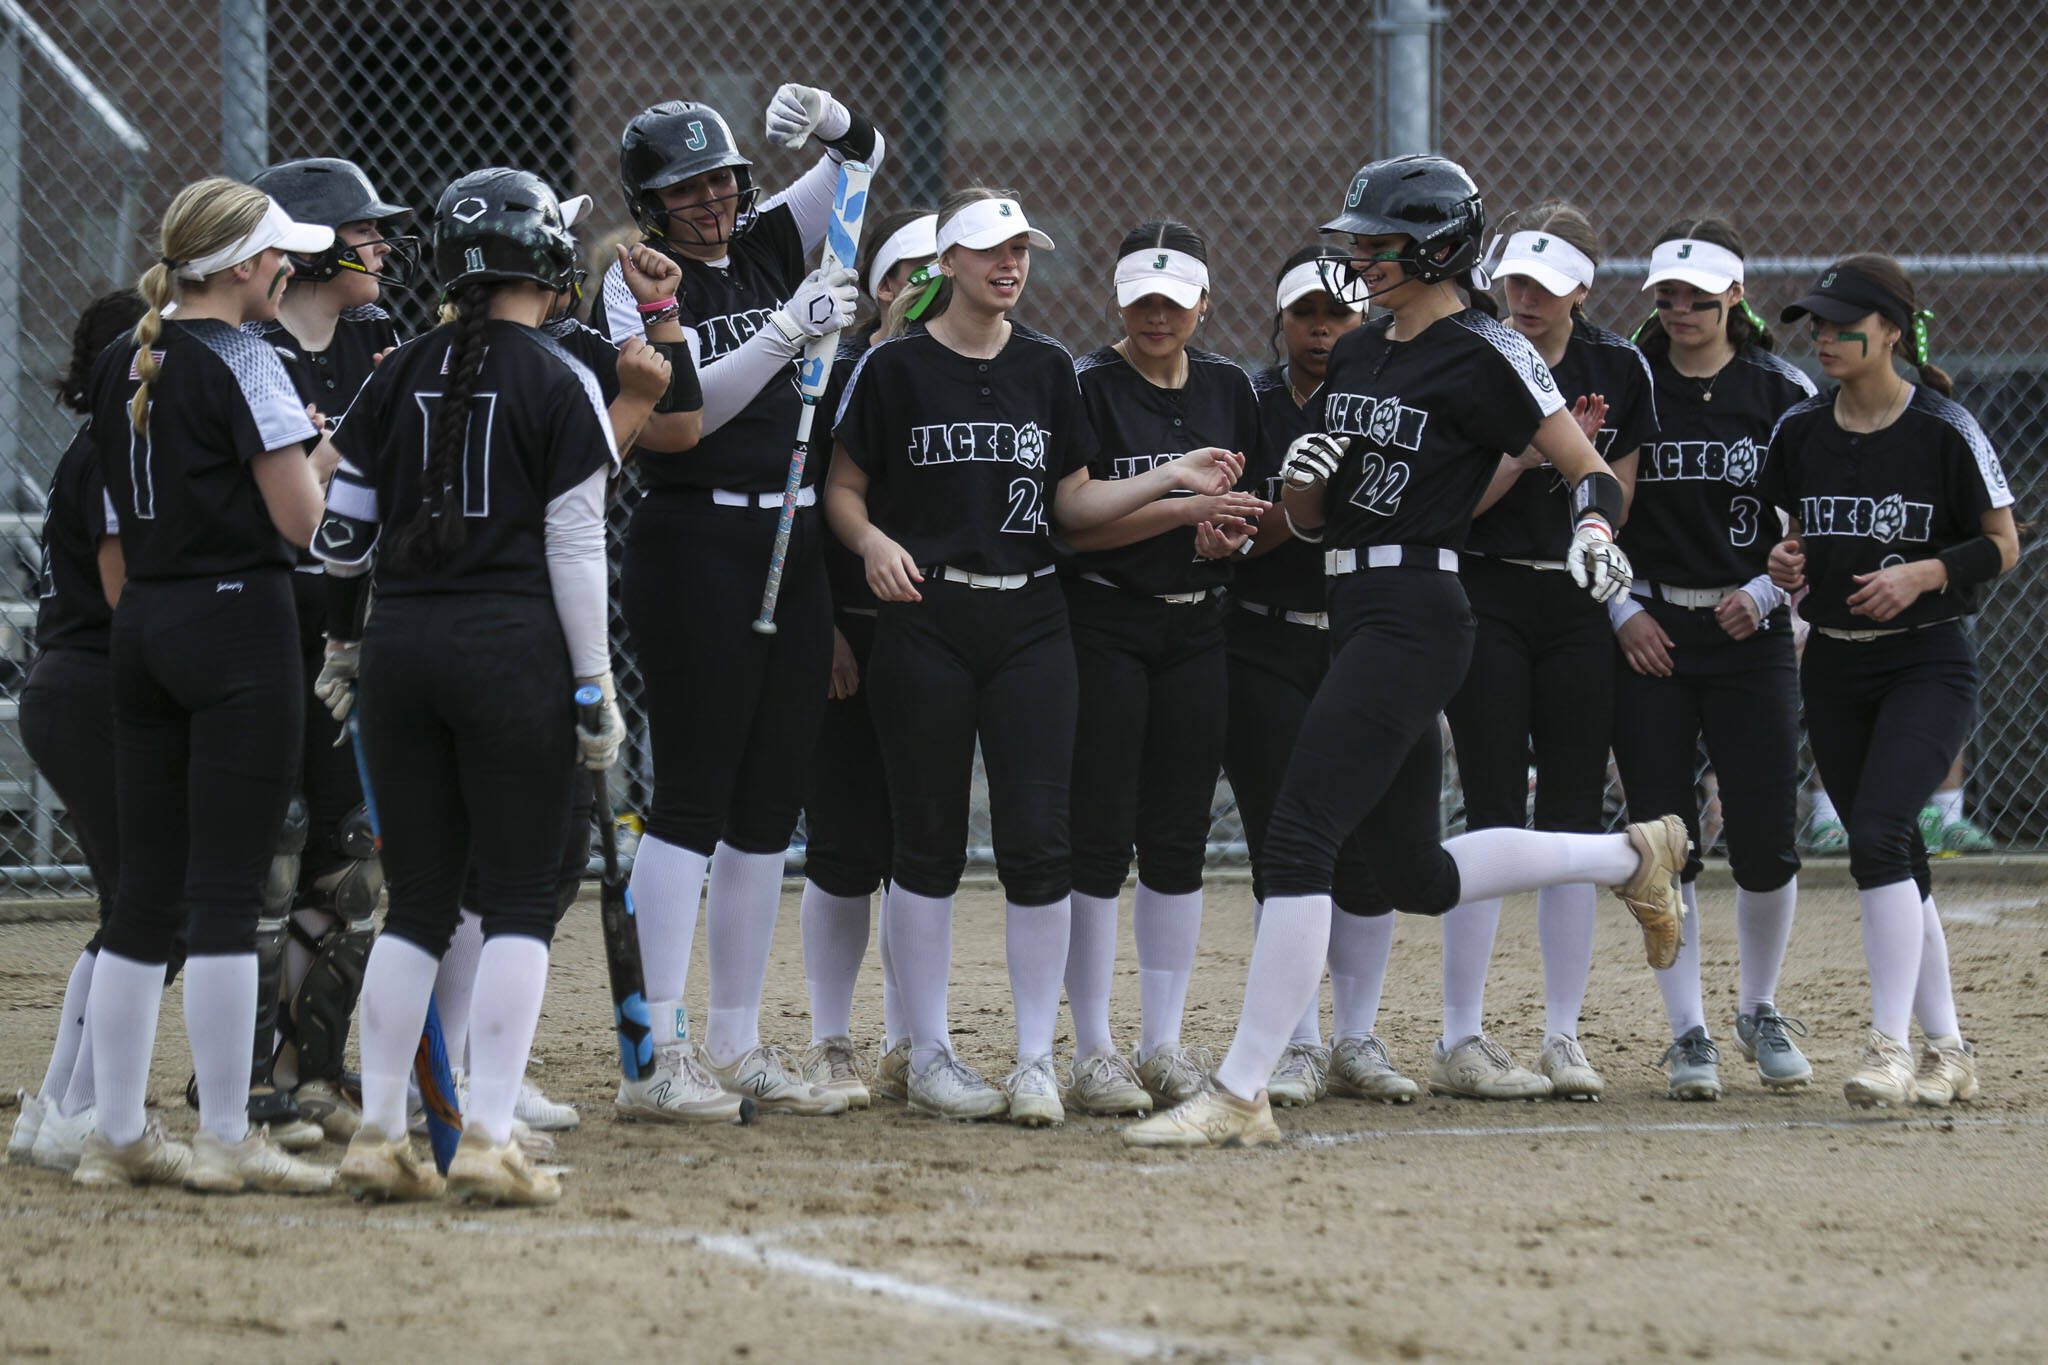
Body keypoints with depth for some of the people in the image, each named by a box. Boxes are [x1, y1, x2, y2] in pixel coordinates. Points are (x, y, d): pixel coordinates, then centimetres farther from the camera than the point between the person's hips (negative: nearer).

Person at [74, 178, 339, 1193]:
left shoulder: (120, 366, 12)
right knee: (228, 890, -5)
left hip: (141, 622, 7)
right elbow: (299, 520, -13)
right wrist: (327, 451, 8)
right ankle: (226, 1140, -3)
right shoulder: (241, 360, -11)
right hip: (240, 622, -7)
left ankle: (115, 1133, 12)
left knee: (147, 885, 10)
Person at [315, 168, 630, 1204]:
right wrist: (596, 690, -2)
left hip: (399, 650, 5)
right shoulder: (559, 383, -5)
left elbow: (341, 526, 9)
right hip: (512, 651, -5)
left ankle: (378, 1136, 7)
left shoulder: (400, 376, 8)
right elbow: (574, 546, -7)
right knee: (519, 898, 1)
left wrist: (344, 644, 23)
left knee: (417, 897, 11)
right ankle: (486, 1140, -7)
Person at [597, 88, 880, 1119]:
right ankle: (659, 1056, -11)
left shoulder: (770, 247, 12)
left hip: (793, 550, 7)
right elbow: (685, 409, -19)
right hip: (693, 545, -7)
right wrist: (788, 333, -29)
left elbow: (863, 159, 10)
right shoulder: (637, 283, -5)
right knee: (691, 796, -10)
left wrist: (831, 123, -12)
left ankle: (736, 1046, 13)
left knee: (769, 802, 8)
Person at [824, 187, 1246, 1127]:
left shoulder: (1046, 369, 11)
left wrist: (1168, 478, 0)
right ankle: (929, 1059, 10)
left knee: (1039, 838, -4)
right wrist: (874, 542, -18)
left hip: (1030, 622, 3)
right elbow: (843, 491, 2)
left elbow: (1074, 502, 13)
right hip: (926, 619, -3)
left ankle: (1037, 1060, 3)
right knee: (929, 839, 1)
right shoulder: (896, 366, -1)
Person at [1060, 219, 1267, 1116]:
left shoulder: (1228, 390, 11)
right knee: (1100, 835, -6)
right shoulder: (1090, 387, -6)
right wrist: (1184, 509, -22)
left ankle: (1164, 1045, 12)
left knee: (1180, 837, 6)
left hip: (1196, 629, 5)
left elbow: (1245, 502, 20)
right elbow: (1072, 522, -14)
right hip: (1102, 628, -5)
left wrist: (1232, 535, -2)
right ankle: (1092, 1053, -3)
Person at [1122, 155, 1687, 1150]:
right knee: (1412, 875, 15)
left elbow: (1589, 469, -8)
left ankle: (1240, 1096, -16)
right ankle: (1630, 856, 34)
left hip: (1415, 614, -10)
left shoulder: (1482, 355, -7)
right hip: (1354, 612, 10)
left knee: (1299, 837, -16)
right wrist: (1301, 474, -3)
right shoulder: (1356, 356, 17)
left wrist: (1594, 532, -29)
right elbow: (1307, 518, 20)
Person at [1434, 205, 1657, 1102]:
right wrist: (1521, 456, -20)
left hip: (1581, 605, 3)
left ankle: (1563, 1038, 8)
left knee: (1575, 817, 2)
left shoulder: (1618, 371, 4)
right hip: (1487, 600, -3)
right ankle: (1460, 1042, -5)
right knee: (1495, 817, -8)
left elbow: (1614, 505, 7)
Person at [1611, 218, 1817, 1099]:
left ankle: (1759, 1012, 19)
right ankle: (1688, 1033, 5)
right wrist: (1620, 611, -5)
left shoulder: (1783, 394, 3)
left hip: (1751, 634, 0)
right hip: (1645, 632, 0)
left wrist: (1763, 594, -8)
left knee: (1766, 841, -4)